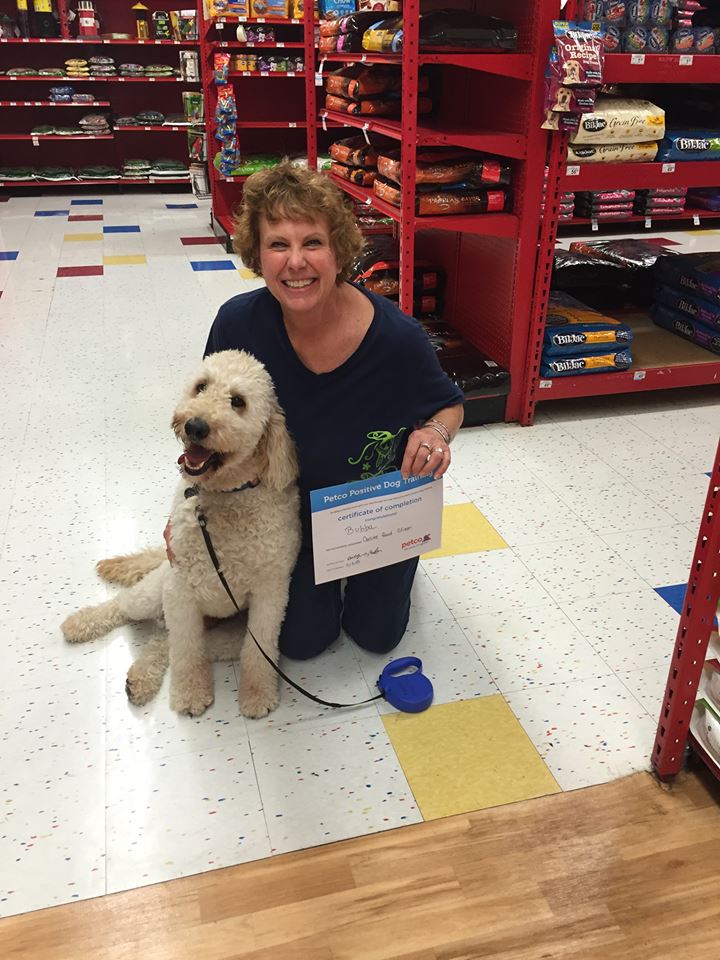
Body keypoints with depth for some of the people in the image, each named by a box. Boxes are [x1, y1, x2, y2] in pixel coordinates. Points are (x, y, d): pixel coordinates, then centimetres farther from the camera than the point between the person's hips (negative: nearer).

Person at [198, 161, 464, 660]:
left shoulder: (397, 337, -30)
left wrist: (436, 432, -32)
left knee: (376, 634, 14)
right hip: (290, 504, 1)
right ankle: (319, 574, 38)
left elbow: (450, 404, -10)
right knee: (301, 641, 10)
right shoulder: (239, 323, -25)